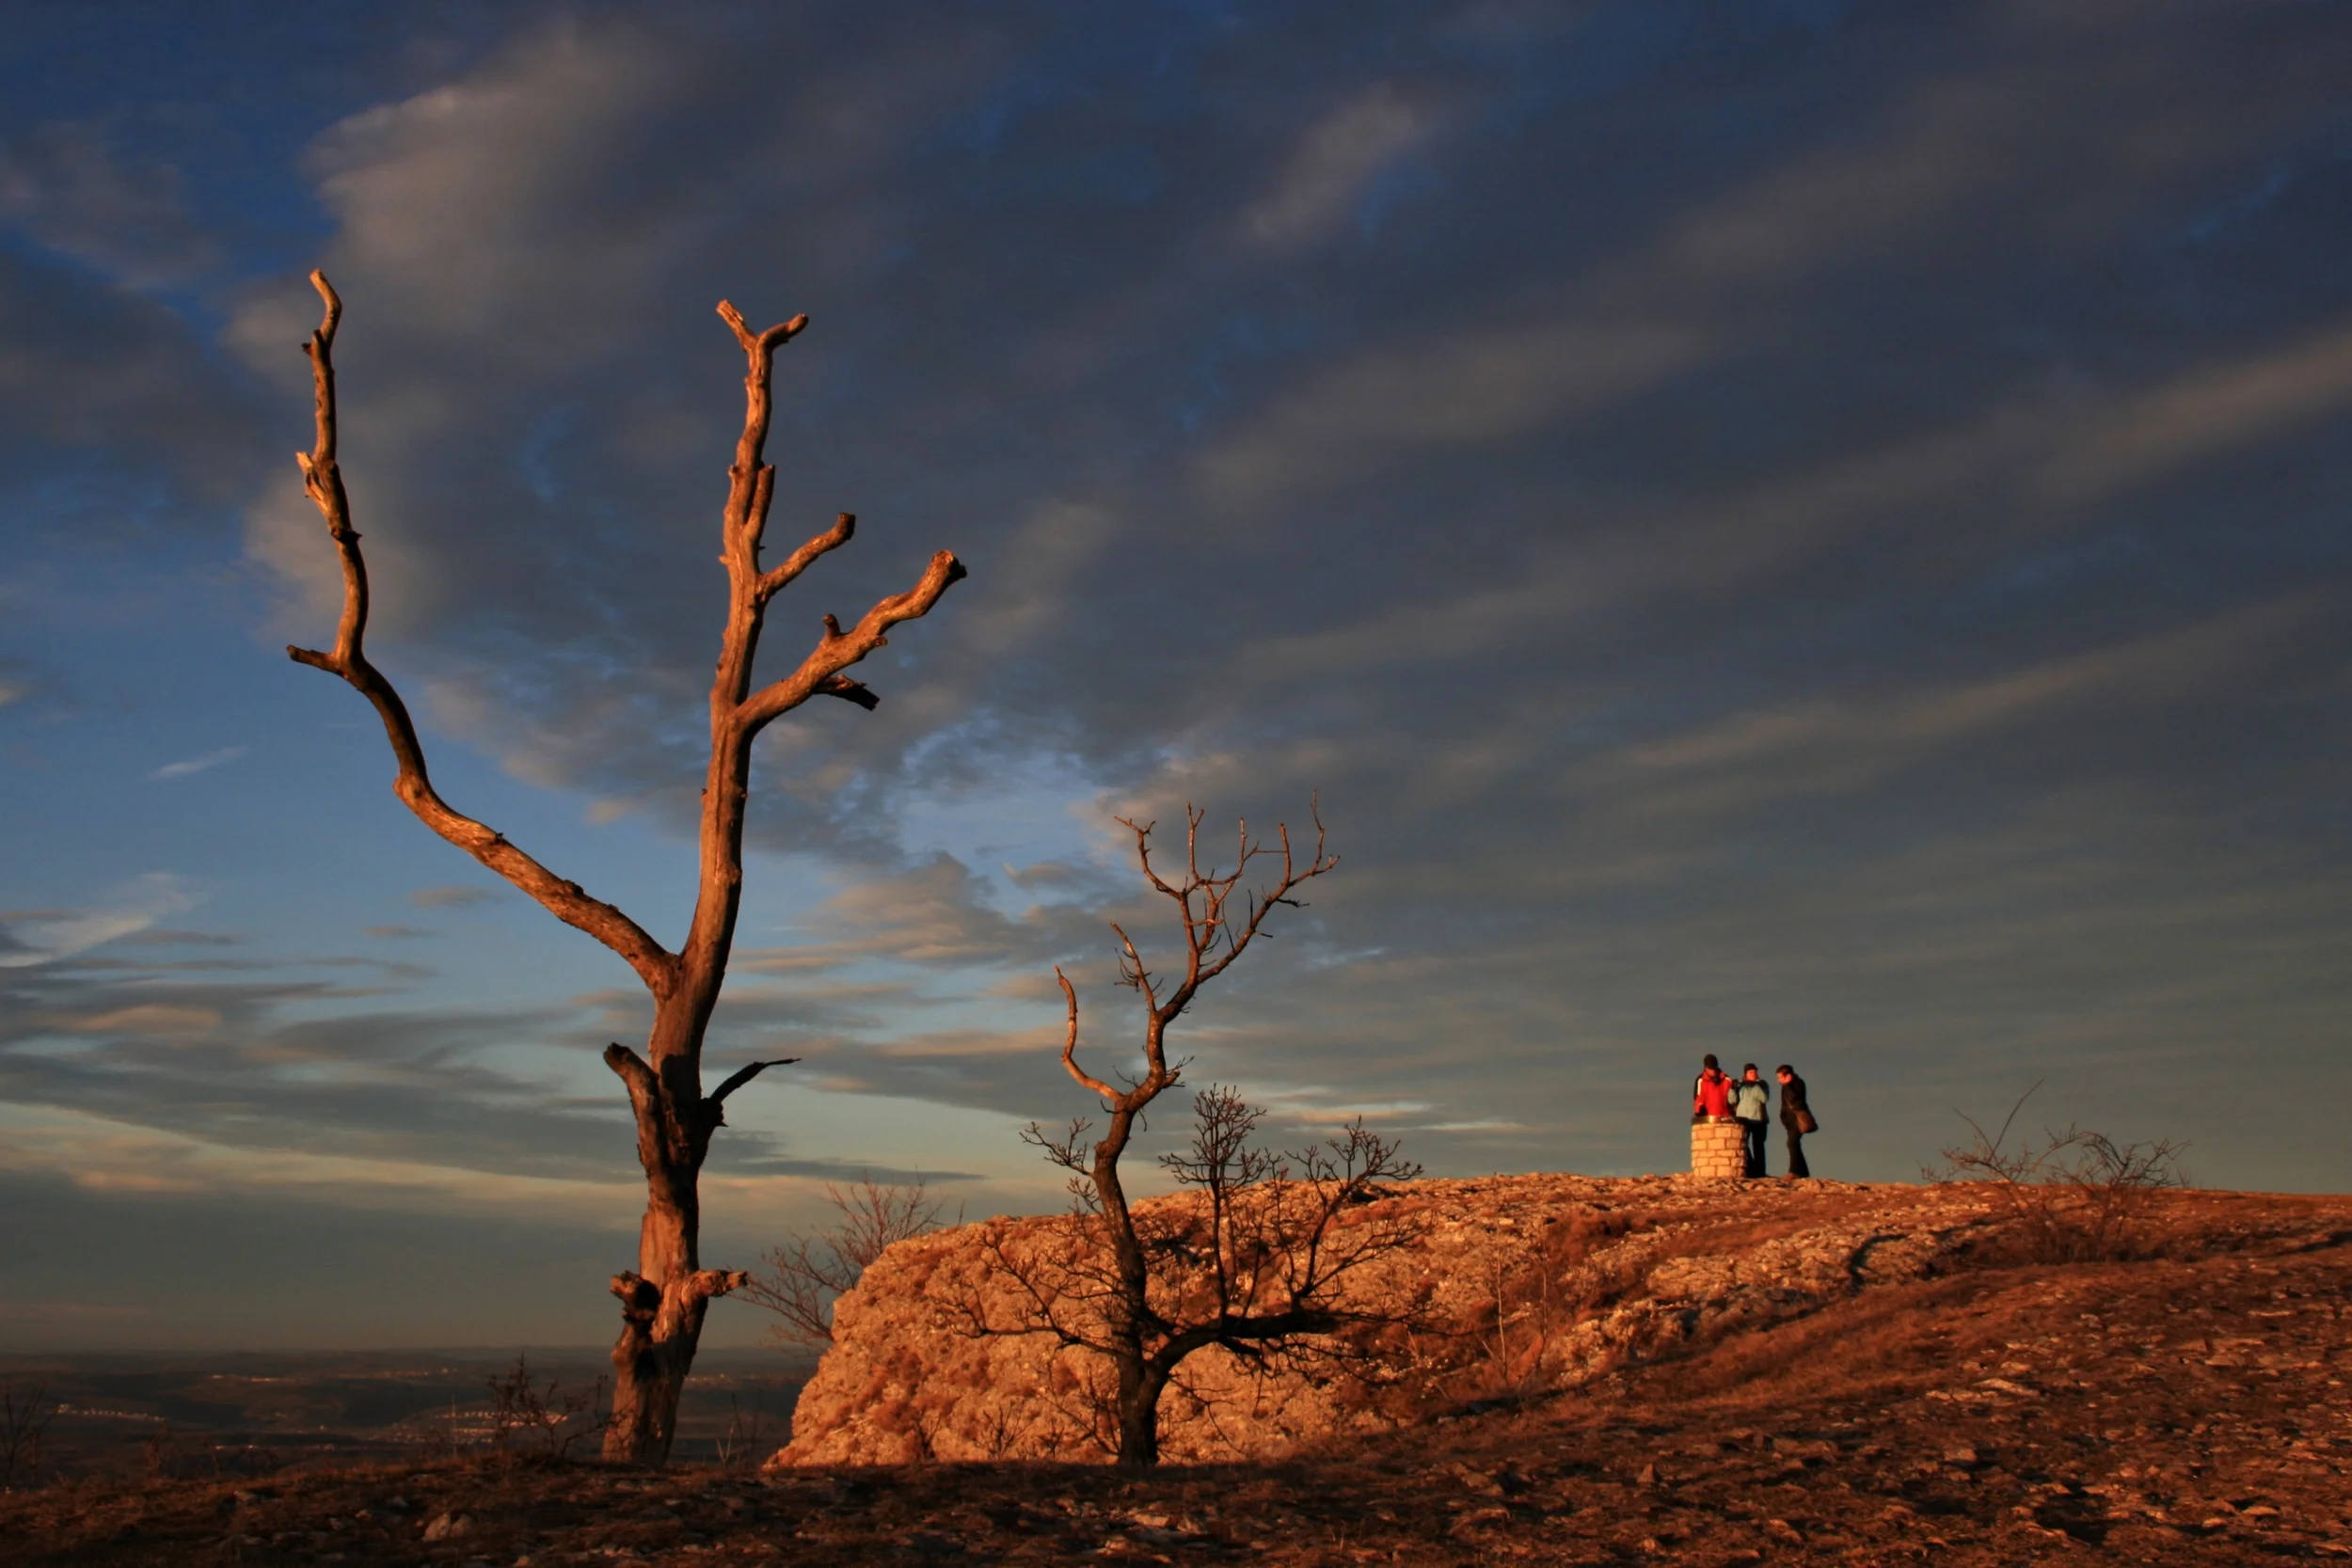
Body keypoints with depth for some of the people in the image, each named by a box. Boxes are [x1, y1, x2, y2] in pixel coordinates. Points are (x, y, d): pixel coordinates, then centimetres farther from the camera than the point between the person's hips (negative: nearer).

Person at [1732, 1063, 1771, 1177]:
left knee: (1758, 1146, 2)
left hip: (1758, 1119, -1)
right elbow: (1733, 1100, 4)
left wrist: (1756, 1086, -20)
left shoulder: (1762, 1084, 5)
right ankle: (1751, 1169, -7)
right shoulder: (1740, 1085, 10)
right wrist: (1733, 1089, -13)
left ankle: (1759, 1171, 4)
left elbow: (1765, 1098, -11)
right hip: (1743, 1118, 1)